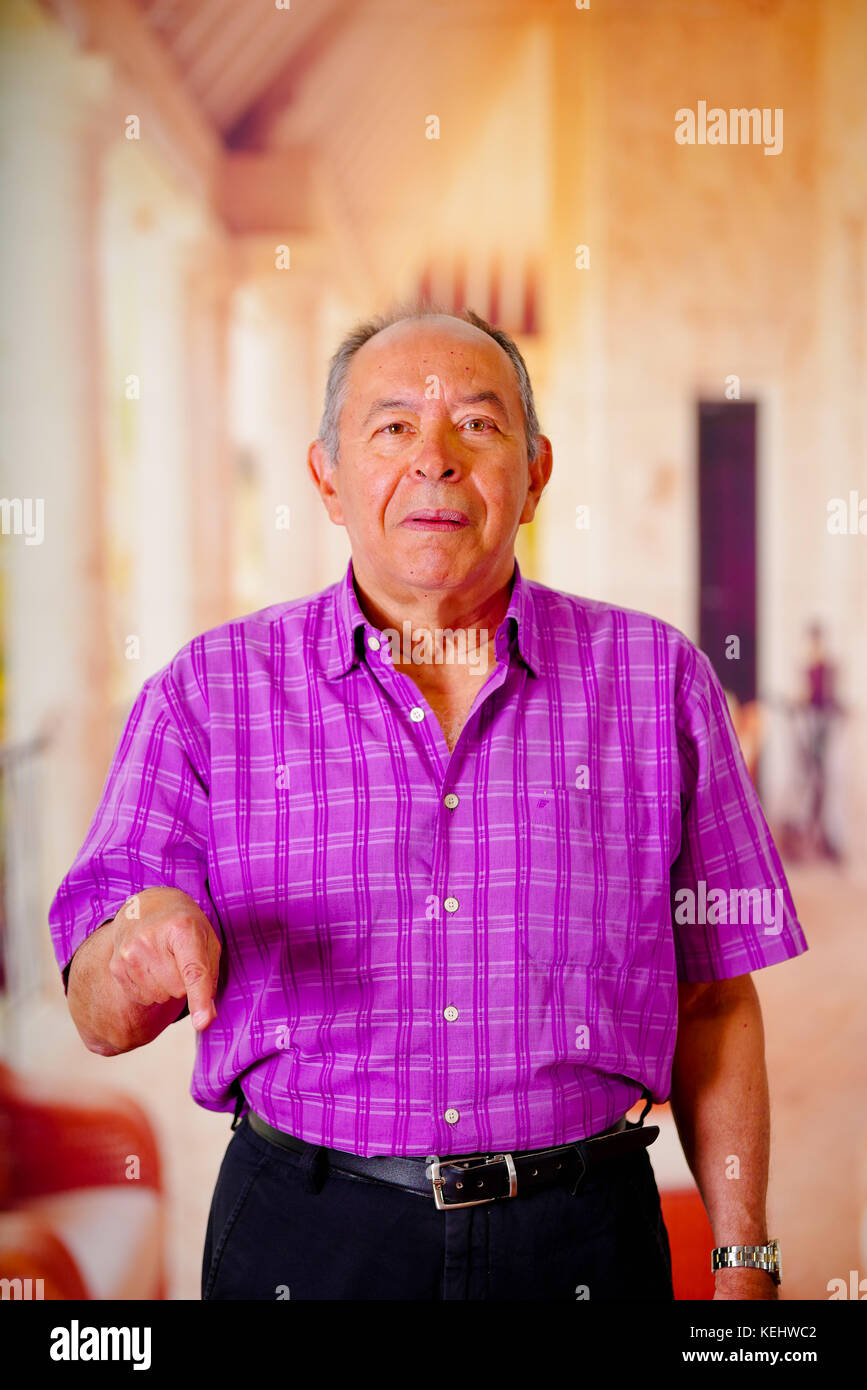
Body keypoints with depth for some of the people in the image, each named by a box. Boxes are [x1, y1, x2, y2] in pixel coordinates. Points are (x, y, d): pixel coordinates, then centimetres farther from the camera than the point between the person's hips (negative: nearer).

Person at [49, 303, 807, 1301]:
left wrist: (743, 1259, 1)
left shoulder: (656, 677, 2)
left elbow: (714, 1001, 5)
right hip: (303, 1239, 0)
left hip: (582, 1237, 1)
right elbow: (104, 1022, -3)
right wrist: (135, 957, -25)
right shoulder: (205, 693, -1)